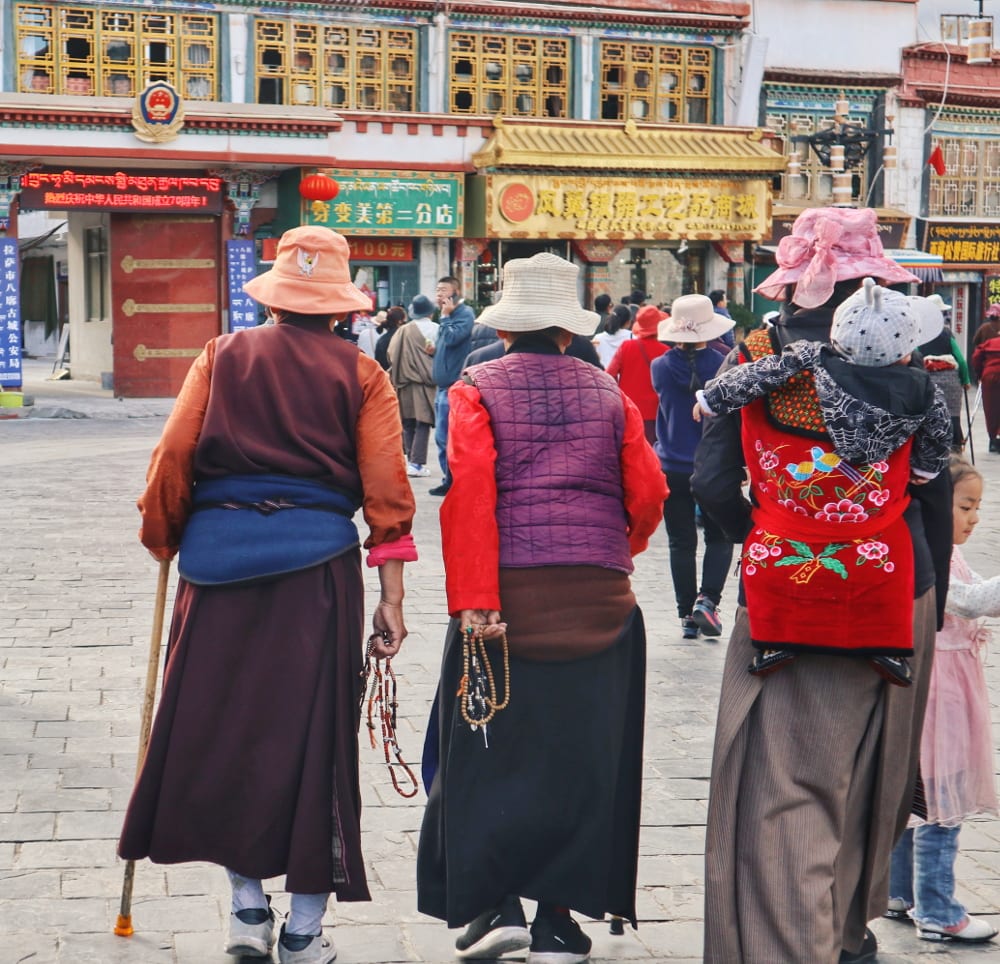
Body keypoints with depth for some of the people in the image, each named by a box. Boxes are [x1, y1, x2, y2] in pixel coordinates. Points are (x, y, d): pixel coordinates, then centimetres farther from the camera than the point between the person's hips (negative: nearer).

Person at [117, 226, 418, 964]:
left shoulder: (221, 357, 7)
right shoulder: (360, 374, 5)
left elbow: (173, 458, 0)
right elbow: (386, 490, -2)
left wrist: (164, 542, 15)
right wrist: (392, 599, 1)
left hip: (219, 556, 1)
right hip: (318, 563, -1)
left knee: (222, 720, 13)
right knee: (313, 729, 5)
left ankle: (248, 905, 16)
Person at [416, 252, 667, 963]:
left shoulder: (478, 390, 0)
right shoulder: (607, 392, 8)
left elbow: (470, 493, -12)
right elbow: (648, 494, 5)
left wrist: (473, 601, -14)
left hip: (507, 590, -2)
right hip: (599, 598, 2)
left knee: (492, 746, 9)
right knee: (582, 751, 8)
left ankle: (495, 904, 4)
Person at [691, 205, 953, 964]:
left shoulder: (753, 361, -3)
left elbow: (713, 482, -8)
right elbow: (937, 500, 2)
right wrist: (931, 611, 12)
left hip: (781, 600, -2)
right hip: (894, 600, 2)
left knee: (784, 793, 0)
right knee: (868, 781, 19)